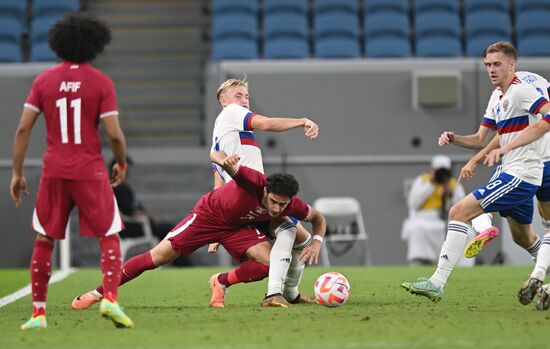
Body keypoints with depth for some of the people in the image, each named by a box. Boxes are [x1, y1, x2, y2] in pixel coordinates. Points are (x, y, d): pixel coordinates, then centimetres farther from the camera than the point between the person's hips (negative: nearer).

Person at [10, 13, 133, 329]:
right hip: (90, 172, -2)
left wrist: (17, 173, 6)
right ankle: (110, 298, -13)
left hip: (54, 172, 2)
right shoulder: (101, 82, -4)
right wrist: (122, 163, 10)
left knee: (44, 241, 12)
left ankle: (38, 312, 10)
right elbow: (114, 134, -9)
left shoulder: (44, 80, 3)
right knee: (109, 238, 7)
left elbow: (23, 129, 0)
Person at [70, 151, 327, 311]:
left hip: (238, 227, 4)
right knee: (157, 257, -6)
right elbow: (215, 156, -45)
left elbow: (318, 218, -2)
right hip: (209, 215, -4)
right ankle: (99, 293, 6)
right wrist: (223, 160, -69)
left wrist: (317, 242, -20)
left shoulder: (292, 205, -24)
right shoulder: (255, 182, -38)